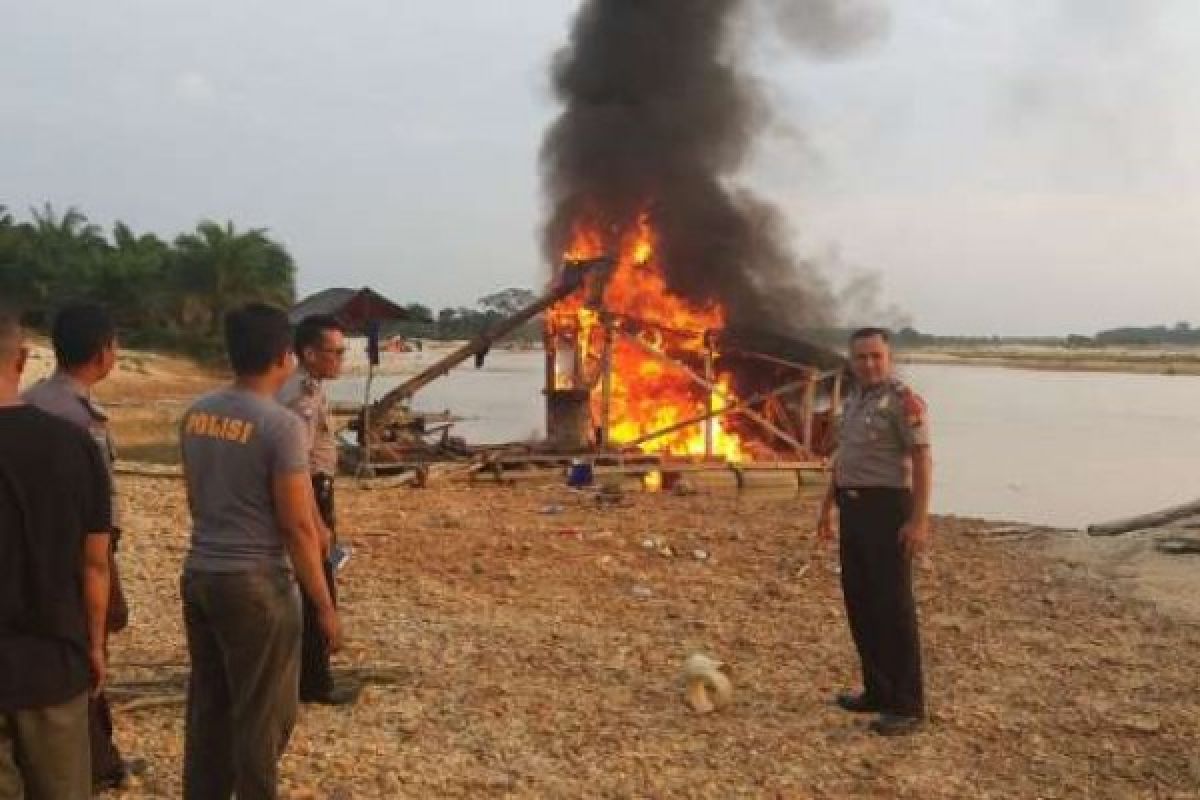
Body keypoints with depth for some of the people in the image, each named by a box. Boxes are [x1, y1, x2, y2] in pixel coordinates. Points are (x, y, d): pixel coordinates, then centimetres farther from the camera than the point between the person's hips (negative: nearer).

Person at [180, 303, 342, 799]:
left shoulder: (196, 414, 5)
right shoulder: (281, 424, -17)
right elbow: (297, 527, -17)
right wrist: (325, 606, -9)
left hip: (198, 575, 7)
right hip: (256, 584, -7)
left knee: (206, 707, 17)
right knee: (263, 717, 6)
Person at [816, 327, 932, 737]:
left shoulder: (904, 400, -12)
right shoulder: (854, 400, 14)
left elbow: (922, 460, -17)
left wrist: (919, 520, -24)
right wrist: (828, 507, 22)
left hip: (887, 508, -9)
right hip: (853, 508, 9)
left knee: (893, 606, -6)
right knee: (859, 601, 11)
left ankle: (906, 705, 2)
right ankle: (878, 691, 22)